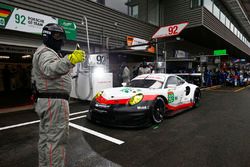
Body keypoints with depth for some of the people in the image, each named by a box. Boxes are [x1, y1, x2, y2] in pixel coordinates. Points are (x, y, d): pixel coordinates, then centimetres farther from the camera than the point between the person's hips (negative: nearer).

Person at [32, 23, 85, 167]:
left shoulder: (47, 52, 22)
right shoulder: (45, 52, -13)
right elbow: (51, 69, -36)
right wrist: (70, 60, -51)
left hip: (46, 99, 11)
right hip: (54, 101, -11)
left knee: (46, 137, 19)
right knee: (56, 139, -8)